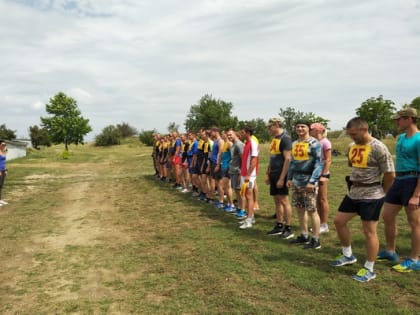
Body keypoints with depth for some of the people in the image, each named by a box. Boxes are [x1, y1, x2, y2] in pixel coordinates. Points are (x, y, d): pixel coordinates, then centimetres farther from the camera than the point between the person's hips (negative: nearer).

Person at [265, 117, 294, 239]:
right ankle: (279, 226, 21)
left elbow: (288, 159, -19)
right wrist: (268, 173, 15)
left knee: (284, 200, -4)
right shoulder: (274, 139, 14)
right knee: (277, 200, 12)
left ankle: (288, 229, 4)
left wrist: (282, 178, -21)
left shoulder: (285, 138, -13)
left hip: (281, 175, -9)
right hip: (273, 174, 9)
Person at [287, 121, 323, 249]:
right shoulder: (294, 144, 15)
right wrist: (289, 178, 14)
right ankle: (304, 236, 25)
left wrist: (312, 181, -20)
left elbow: (318, 163, -14)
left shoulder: (314, 143, -8)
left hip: (308, 181, -8)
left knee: (312, 210, -4)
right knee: (300, 210, 13)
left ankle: (316, 240, 4)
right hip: (296, 181, 8)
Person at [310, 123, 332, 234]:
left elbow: (328, 160, -15)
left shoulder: (325, 142, -11)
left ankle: (325, 225, 9)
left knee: (323, 199, 0)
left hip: (322, 174, -7)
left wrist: (323, 175, -20)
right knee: (317, 199, 11)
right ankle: (320, 223, 20)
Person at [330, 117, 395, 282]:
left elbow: (390, 174, -15)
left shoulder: (378, 148, -18)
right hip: (353, 193, 8)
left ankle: (369, 269, 13)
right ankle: (348, 255, 31)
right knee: (339, 221, 13)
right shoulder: (352, 146, 6)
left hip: (371, 196, -8)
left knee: (369, 231, -1)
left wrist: (379, 193, -2)